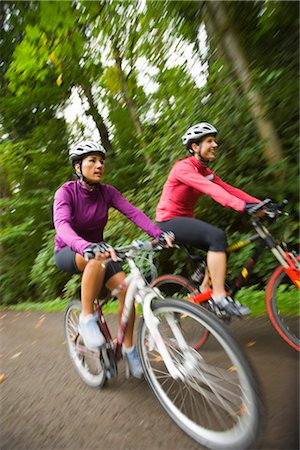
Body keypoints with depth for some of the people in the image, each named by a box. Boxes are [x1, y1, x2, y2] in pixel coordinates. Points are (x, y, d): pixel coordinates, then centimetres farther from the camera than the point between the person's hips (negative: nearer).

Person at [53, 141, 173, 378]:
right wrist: (87, 247, -57)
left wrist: (159, 233, -39)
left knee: (126, 288, -19)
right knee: (98, 260, -39)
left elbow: (133, 212, -22)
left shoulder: (107, 192, -8)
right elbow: (62, 225, -37)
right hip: (68, 252, -4)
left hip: (98, 248, 4)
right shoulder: (66, 192, -19)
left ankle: (128, 347, 2)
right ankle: (87, 318, -19)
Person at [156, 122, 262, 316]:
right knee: (217, 236, -26)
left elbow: (228, 189, -2)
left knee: (220, 248, 3)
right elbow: (210, 189, -33)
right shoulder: (183, 167, -17)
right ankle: (220, 298, -20)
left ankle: (204, 293, 15)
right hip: (169, 221, -9)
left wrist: (260, 203, -13)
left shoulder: (205, 171, 9)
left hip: (185, 218, 9)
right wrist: (241, 206, -45)